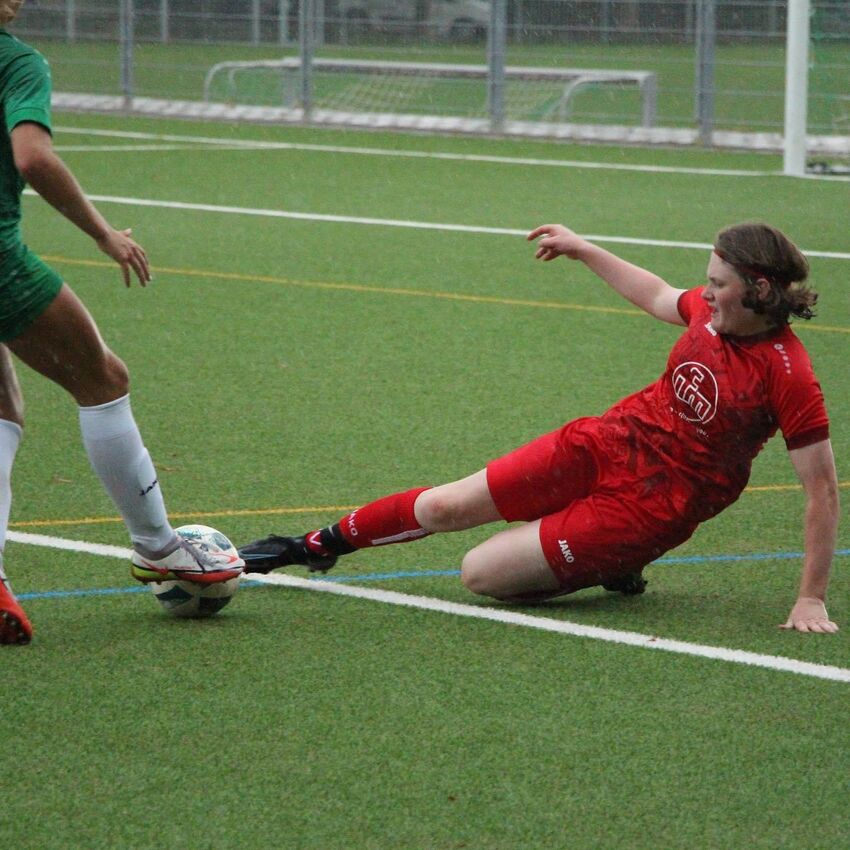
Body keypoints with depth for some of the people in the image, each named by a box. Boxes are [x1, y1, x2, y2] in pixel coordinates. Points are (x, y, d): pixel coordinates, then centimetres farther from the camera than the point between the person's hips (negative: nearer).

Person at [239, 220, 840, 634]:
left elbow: (823, 489, -19)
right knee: (444, 507, 5)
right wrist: (583, 250, 27)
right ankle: (313, 547, 27)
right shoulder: (713, 312, -4)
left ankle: (610, 568, 12)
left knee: (482, 574, -11)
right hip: (611, 443, 6)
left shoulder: (787, 375, -22)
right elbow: (658, 297, 21)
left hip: (650, 503, -6)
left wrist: (812, 599, -20)